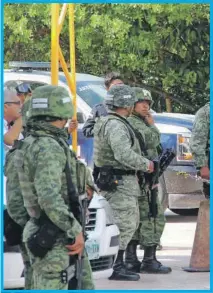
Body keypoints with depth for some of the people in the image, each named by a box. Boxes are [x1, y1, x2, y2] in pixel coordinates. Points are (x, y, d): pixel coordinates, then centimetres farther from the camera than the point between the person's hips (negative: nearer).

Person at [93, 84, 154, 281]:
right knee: (124, 225, -8)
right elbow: (124, 154, -28)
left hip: (123, 181, 11)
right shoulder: (116, 125, -18)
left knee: (131, 222, 17)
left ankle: (118, 264, 21)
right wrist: (146, 164, -16)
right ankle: (116, 268, -6)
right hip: (120, 182, -11)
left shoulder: (109, 122, 17)